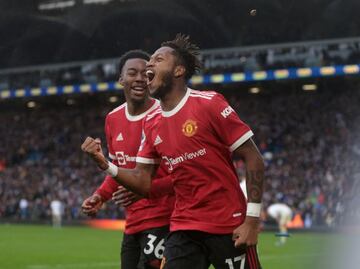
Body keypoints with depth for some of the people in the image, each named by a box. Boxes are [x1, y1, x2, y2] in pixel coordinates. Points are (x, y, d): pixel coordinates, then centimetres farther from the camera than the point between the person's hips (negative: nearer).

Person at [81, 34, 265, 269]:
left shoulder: (208, 104, -10)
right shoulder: (152, 123, 9)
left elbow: (253, 159, -10)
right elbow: (144, 182, 10)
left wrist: (252, 220, -15)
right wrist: (104, 164, -7)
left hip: (228, 228, -5)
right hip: (183, 229, 5)